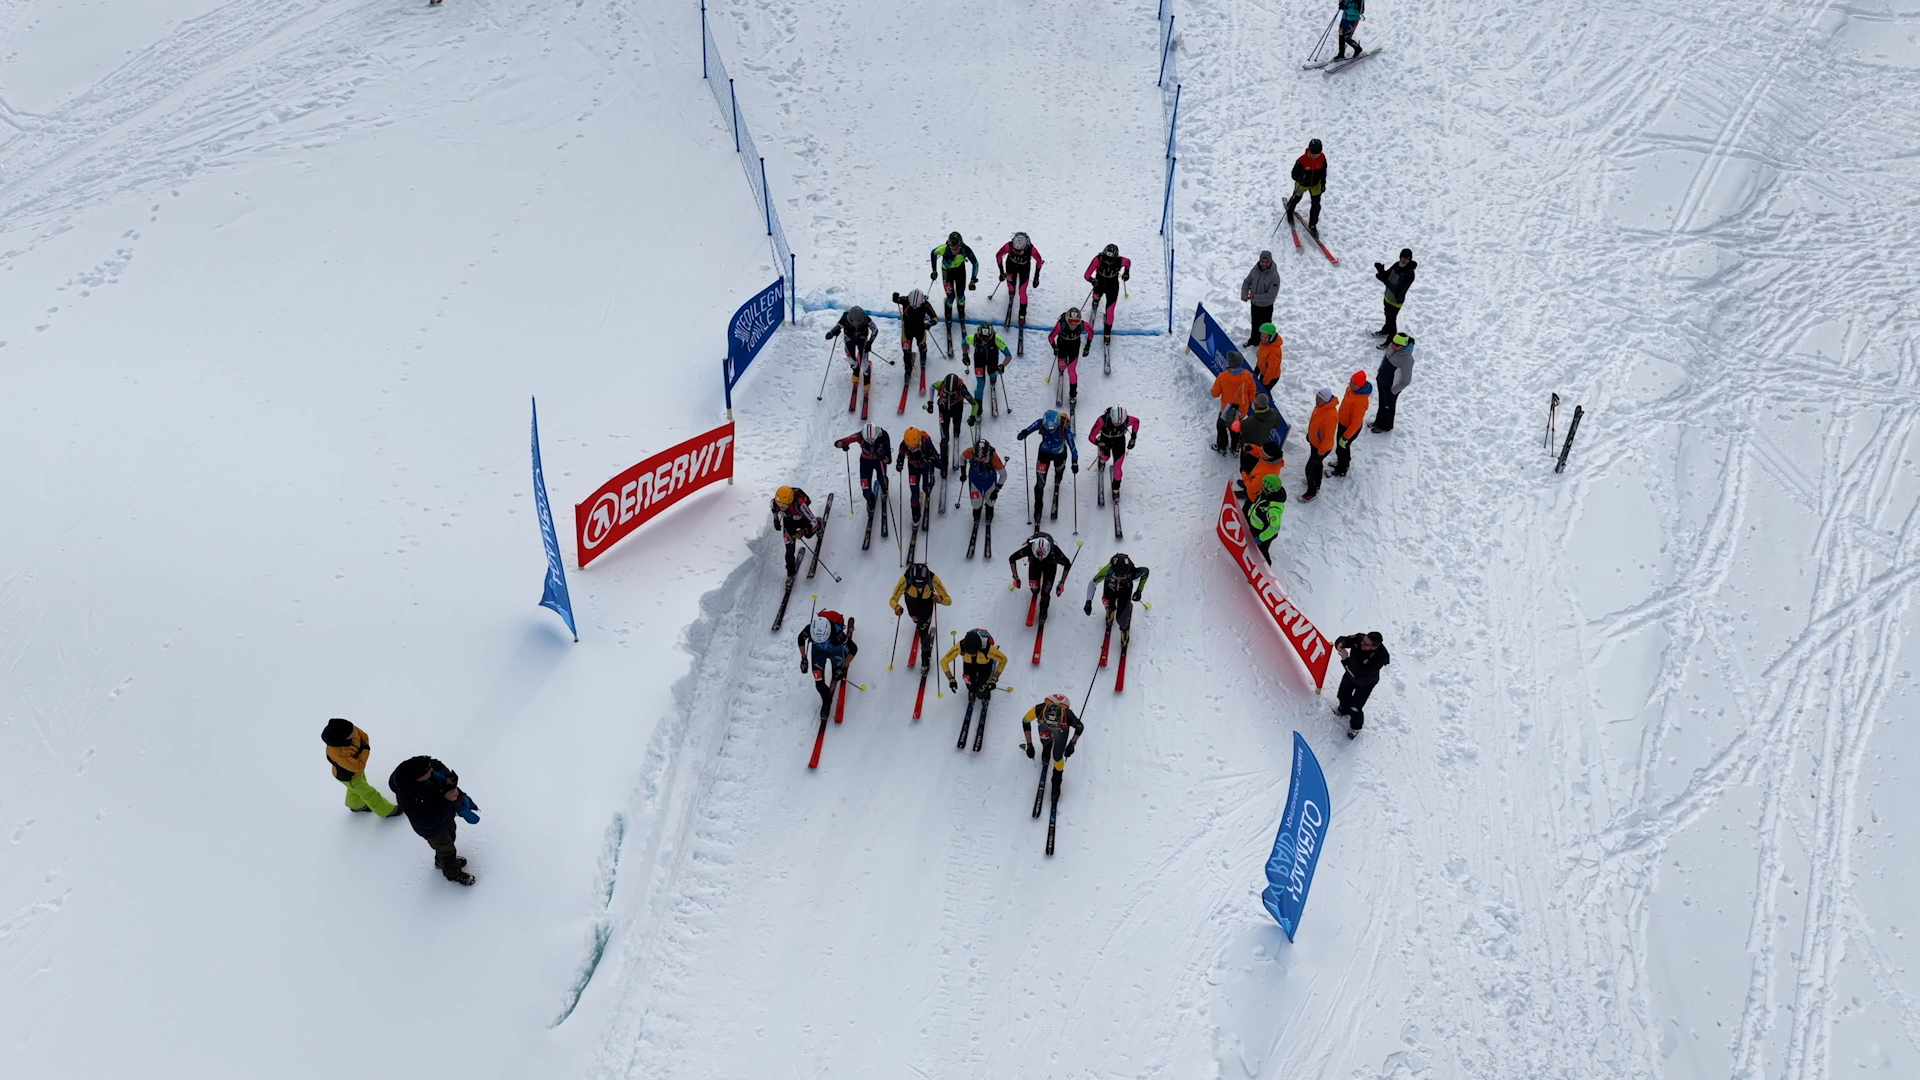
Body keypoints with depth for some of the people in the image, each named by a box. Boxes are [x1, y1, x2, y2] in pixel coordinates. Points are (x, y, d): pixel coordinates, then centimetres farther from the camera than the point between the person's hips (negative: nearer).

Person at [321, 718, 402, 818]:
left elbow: (364, 736, -7)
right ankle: (386, 810, 37)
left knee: (357, 787, 33)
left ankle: (356, 805, 62)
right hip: (348, 776, -6)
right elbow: (356, 767, -35)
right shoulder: (337, 753, -48)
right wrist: (365, 751, -28)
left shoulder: (351, 730, -31)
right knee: (368, 792, 16)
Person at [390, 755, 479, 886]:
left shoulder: (432, 766, -31)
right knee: (446, 849, 21)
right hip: (432, 829, -6)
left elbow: (446, 774, -8)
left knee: (450, 834, 32)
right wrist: (446, 801, -41)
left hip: (445, 813, 6)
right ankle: (453, 873, 52)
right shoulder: (408, 799, -45)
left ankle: (442, 861, 64)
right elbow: (428, 821, -35)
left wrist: (450, 782, -31)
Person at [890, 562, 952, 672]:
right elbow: (893, 600, -38)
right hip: (911, 600, 2)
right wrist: (896, 607, -60)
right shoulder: (905, 578, -43)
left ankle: (926, 657, 25)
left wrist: (941, 599, -62)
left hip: (927, 602, -2)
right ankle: (918, 621, 74)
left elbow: (949, 600, -39)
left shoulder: (933, 578, -42)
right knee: (914, 617, 34)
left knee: (923, 632, -5)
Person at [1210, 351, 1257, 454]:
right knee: (1236, 427, 28)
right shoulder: (1248, 375, -23)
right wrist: (1250, 402, 13)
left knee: (1221, 426, 25)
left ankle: (1222, 447, 40)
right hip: (1242, 409, 3)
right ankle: (1235, 448, 43)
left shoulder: (1222, 377, -30)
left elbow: (1215, 393, -16)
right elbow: (1252, 392, -7)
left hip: (1227, 409, -3)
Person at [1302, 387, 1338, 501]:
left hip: (1321, 447, -9)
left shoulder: (1330, 416, -39)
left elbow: (1329, 437, -31)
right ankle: (1316, 484, 52)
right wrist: (1309, 434, 23)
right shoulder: (1321, 406, -12)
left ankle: (1312, 493, 26)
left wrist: (1320, 453, -22)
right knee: (1317, 464, 29)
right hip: (1314, 442, 9)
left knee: (1310, 468, 5)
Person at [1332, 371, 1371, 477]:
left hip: (1351, 428, -8)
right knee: (1342, 445, 29)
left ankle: (1341, 470, 40)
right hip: (1343, 423, 8)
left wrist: (1345, 438, -23)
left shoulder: (1360, 402, -41)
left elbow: (1356, 423, -32)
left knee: (1341, 448, 15)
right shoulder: (1351, 388, -14)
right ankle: (1344, 463, 56)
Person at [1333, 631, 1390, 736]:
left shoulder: (1380, 657, -44)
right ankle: (1344, 710, 62)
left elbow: (1359, 674, -44)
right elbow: (1343, 640, -19)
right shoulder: (1359, 638, -34)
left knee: (1355, 708, 4)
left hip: (1365, 684, -5)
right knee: (1343, 695, 27)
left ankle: (1356, 727, 38)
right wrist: (1340, 643, -43)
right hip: (1350, 674, 5)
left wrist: (1346, 660, -47)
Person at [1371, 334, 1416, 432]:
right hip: (1381, 380, 6)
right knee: (1381, 403, 28)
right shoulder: (1391, 346, -17)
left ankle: (1386, 426, 46)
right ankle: (1378, 422, 53)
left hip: (1391, 388, -6)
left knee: (1388, 407, 20)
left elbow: (1406, 381, -25)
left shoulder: (1407, 360, -37)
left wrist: (1392, 391, -18)